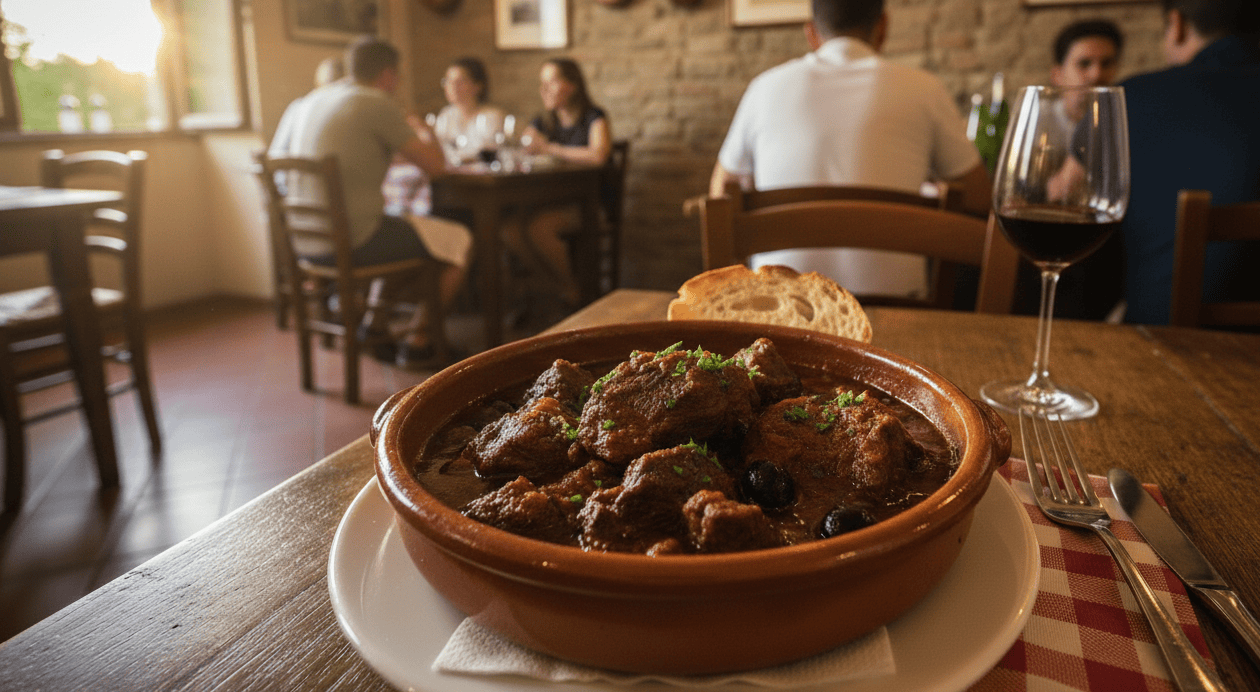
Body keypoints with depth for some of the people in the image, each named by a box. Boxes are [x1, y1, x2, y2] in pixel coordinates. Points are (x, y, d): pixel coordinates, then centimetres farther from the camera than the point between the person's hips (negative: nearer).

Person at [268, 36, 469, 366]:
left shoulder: (301, 105, 12)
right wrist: (425, 134, 16)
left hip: (304, 243, 8)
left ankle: (375, 326, 26)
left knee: (401, 231, 33)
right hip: (352, 243, -8)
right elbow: (435, 165, -8)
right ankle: (418, 338, 15)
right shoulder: (379, 105, -10)